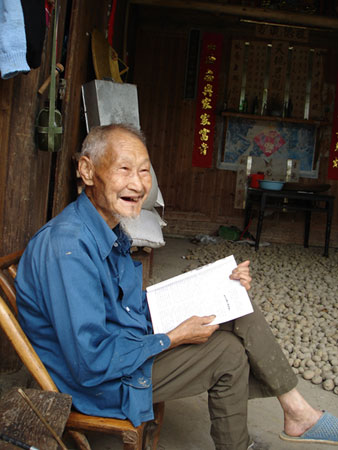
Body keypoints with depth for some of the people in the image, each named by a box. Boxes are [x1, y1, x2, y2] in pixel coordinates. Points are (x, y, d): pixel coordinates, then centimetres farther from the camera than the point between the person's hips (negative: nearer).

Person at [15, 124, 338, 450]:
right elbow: (91, 363, -29)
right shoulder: (67, 246, -28)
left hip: (135, 342, 9)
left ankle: (295, 410, 10)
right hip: (99, 385, -9)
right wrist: (172, 339, -18)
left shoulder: (110, 231, 5)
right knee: (228, 351, -9)